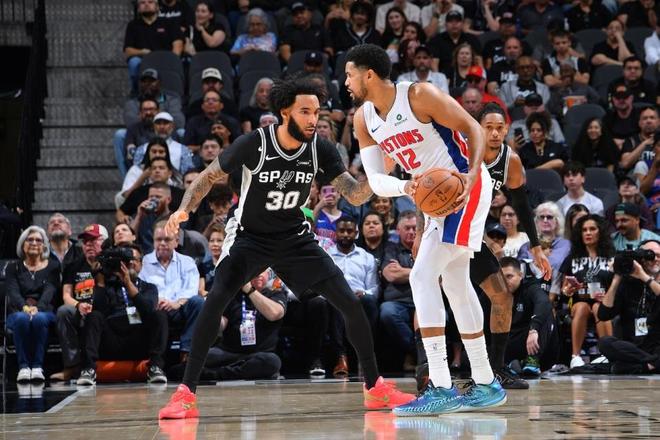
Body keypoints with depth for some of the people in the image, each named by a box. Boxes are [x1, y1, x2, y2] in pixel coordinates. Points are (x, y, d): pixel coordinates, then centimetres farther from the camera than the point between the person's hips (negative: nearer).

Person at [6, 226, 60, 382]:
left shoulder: (52, 266, 13)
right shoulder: (13, 267, 14)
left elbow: (49, 291, -4)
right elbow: (13, 292, -3)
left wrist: (37, 308, -25)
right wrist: (24, 307, -26)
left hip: (44, 312, 0)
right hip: (17, 312, 0)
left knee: (39, 318, -37)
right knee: (22, 318, -37)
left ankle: (37, 366, -36)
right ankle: (23, 367, -36)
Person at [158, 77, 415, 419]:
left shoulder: (320, 149, -12)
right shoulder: (254, 144, -21)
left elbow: (355, 196, -12)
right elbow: (208, 177, -9)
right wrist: (184, 209, -26)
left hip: (295, 237, 3)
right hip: (250, 235, -3)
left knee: (350, 303, -6)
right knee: (215, 299, -26)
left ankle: (375, 388, 10)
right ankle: (186, 394, -20)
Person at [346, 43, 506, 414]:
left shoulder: (420, 95, -19)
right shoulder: (364, 119, 3)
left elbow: (473, 128, -15)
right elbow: (375, 179, 0)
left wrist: (472, 174, -30)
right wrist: (405, 188, -21)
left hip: (466, 187, -9)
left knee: (423, 276, -18)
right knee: (456, 285, 15)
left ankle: (442, 388, -19)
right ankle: (486, 384, 26)